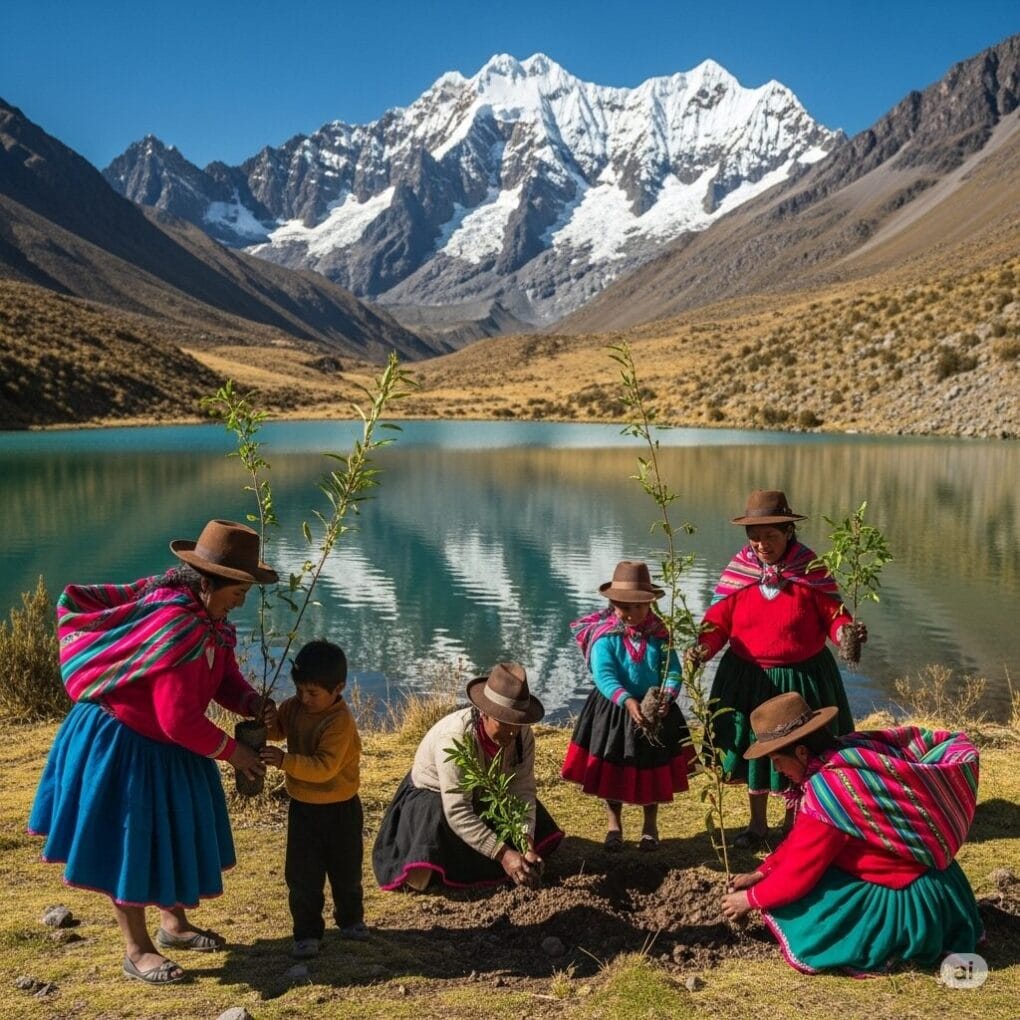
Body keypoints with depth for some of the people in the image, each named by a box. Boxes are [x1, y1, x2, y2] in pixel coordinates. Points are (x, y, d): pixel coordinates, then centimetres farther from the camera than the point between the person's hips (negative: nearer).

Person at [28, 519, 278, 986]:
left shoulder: (207, 616, -4)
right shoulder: (178, 627, -34)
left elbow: (224, 675, 6)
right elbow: (178, 720, -31)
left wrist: (252, 703, -14)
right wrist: (232, 752, -19)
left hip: (166, 746, 10)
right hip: (122, 745, -9)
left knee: (172, 835, 20)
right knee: (130, 844, 5)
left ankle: (173, 925, 38)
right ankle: (136, 950, 20)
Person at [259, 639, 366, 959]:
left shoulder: (340, 721, -26)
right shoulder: (293, 707, -6)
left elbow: (324, 767, -32)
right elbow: (275, 728, 10)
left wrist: (285, 760, -41)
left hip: (340, 809, -4)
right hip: (302, 806, 4)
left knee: (345, 870, 16)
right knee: (302, 875, 5)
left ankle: (350, 918, 39)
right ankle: (307, 933, 19)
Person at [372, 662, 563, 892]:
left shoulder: (522, 734, -21)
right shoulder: (454, 739, -39)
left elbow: (523, 790, -21)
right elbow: (457, 812, -40)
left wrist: (527, 843, -36)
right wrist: (503, 854, -45)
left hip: (482, 796, 6)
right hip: (433, 799, -6)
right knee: (420, 879, -28)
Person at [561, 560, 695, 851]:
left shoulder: (659, 634, -7)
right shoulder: (604, 636, -16)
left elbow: (672, 671, -12)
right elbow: (603, 674, -27)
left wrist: (666, 698, -32)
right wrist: (627, 701, -42)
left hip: (654, 711, 2)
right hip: (613, 710, -2)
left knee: (653, 770, 14)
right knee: (612, 770, 11)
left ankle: (650, 827, 34)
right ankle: (613, 825, 31)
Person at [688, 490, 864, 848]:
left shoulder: (811, 570, -11)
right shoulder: (737, 570, -8)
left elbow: (833, 616, -8)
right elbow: (718, 620, -7)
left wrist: (847, 631, -29)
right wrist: (705, 647, -26)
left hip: (802, 677, -1)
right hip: (748, 677, 2)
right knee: (754, 748, 16)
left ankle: (792, 822, 38)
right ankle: (757, 824, 36)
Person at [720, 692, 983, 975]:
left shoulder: (827, 790, -27)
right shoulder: (856, 748, -1)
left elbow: (798, 873, -17)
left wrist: (751, 899, -1)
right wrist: (762, 872, 12)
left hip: (903, 899, -9)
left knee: (791, 910, -9)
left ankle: (895, 942, -1)